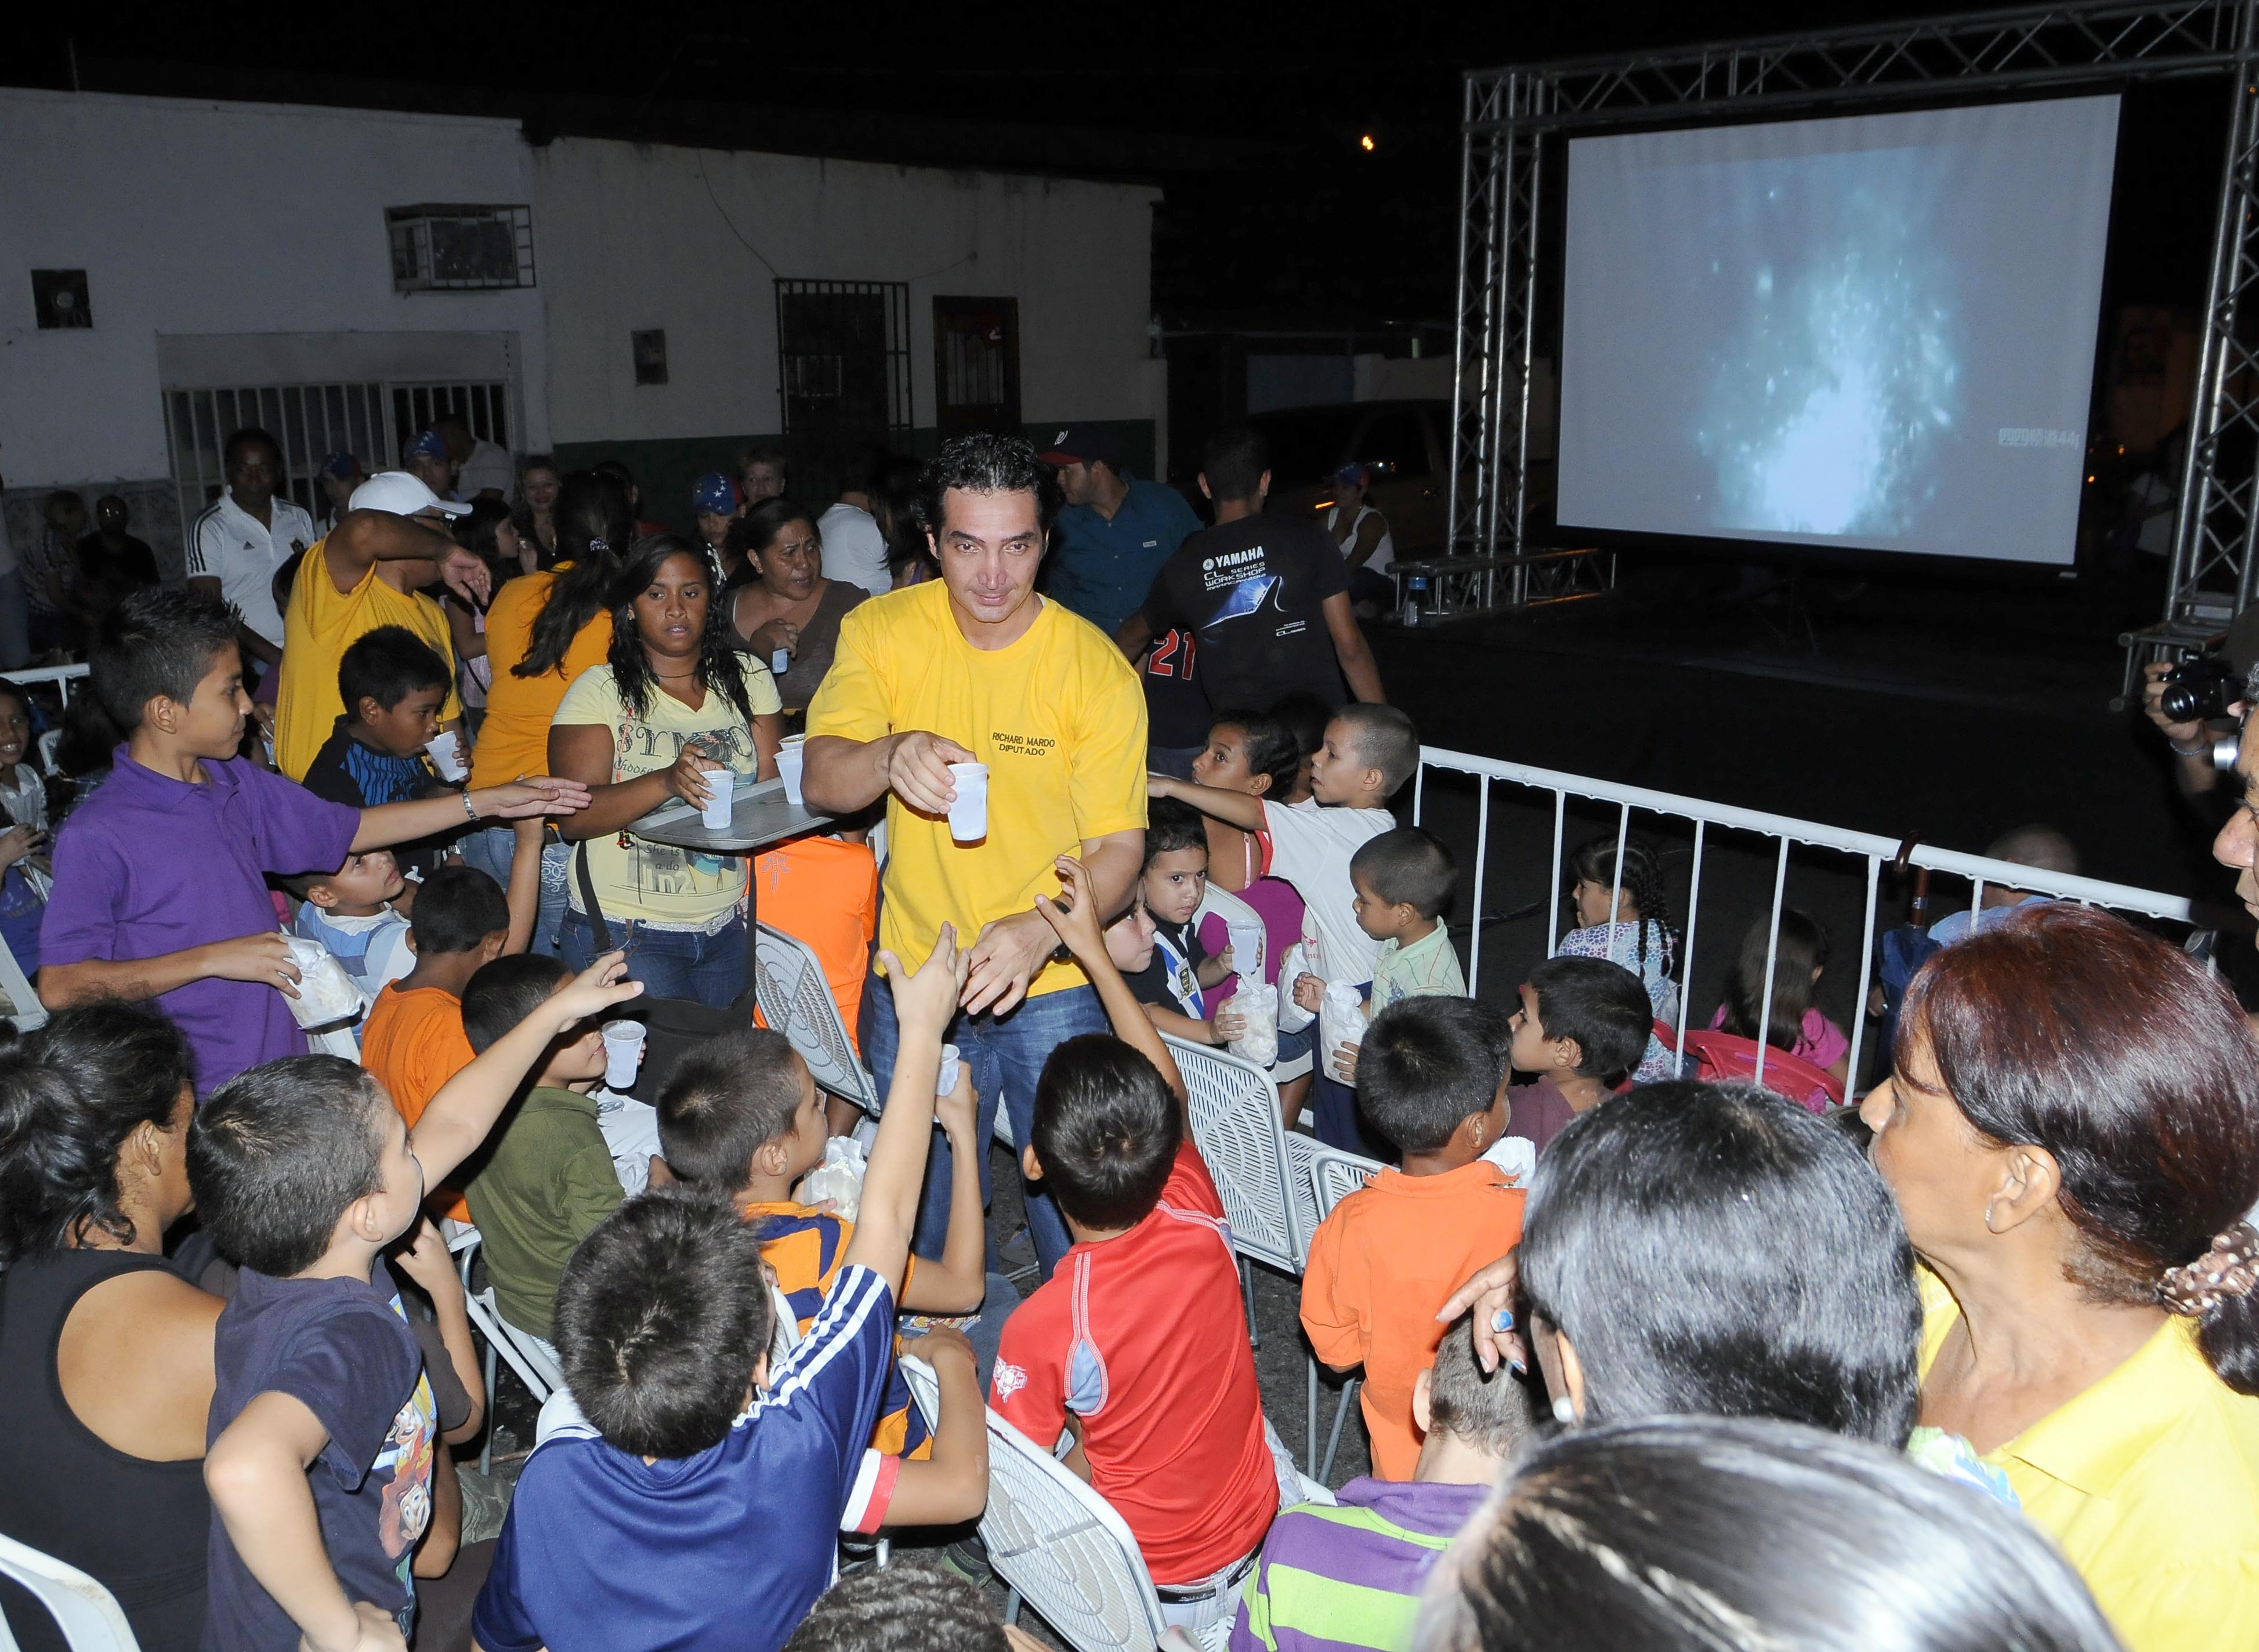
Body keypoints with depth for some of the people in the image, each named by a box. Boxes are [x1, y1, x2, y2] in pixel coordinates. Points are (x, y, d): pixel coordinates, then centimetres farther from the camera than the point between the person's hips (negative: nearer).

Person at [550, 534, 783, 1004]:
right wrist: (666, 781, -29)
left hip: (727, 928, 4)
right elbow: (574, 817, -14)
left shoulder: (748, 677, 8)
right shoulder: (599, 689, -4)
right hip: (624, 932, -3)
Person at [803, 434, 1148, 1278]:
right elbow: (820, 783, -13)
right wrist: (889, 757, -36)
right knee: (926, 1222, 19)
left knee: (1078, 1225, 9)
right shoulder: (881, 630, -6)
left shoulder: (1097, 669, -13)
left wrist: (1040, 931, -31)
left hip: (1054, 987, -2)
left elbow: (1119, 846, -12)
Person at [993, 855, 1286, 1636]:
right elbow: (1168, 1085, -5)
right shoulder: (1200, 1223, -21)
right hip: (1253, 1528, 5)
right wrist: (1094, 948, -2)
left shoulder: (1042, 1327, -33)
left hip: (1156, 1582, -4)